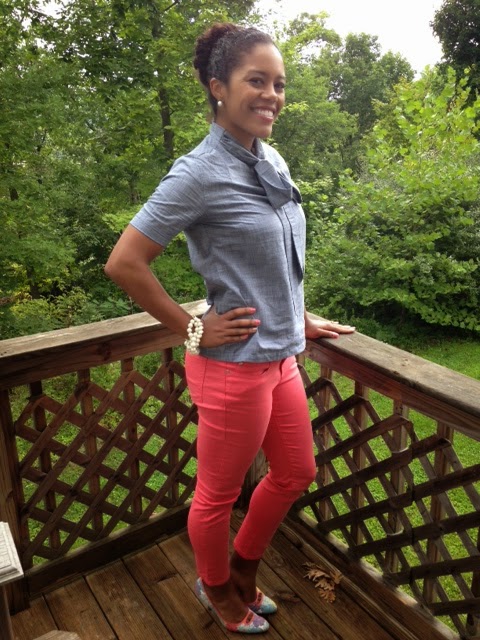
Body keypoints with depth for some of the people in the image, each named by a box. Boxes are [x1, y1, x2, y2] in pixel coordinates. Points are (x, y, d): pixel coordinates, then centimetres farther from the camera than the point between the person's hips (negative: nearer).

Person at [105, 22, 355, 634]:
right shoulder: (199, 174, -17)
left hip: (282, 356, 8)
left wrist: (301, 317, 17)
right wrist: (192, 329, -14)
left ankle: (243, 567, 49)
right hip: (233, 365, -8)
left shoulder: (273, 162, 6)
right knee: (220, 493, 15)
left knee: (295, 474, 23)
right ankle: (215, 589, 45)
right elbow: (123, 263, -18)